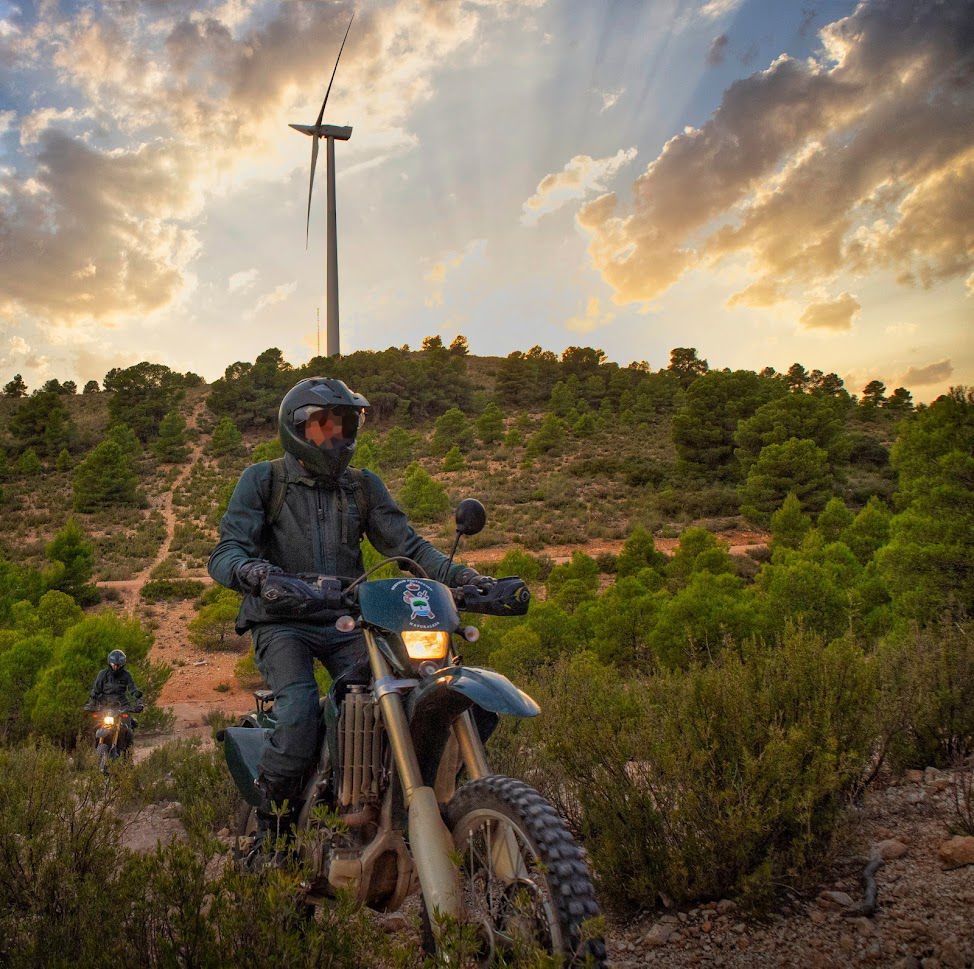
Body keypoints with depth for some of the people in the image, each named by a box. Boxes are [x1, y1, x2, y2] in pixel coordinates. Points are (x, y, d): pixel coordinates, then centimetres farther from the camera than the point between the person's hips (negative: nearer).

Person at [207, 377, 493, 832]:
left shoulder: (364, 485, 13)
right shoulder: (262, 479, 3)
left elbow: (406, 543, 4)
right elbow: (225, 552, -7)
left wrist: (456, 574, -14)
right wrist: (249, 570, -32)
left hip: (345, 622, 3)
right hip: (282, 621, -3)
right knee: (300, 709, -27)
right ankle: (271, 824, -5)